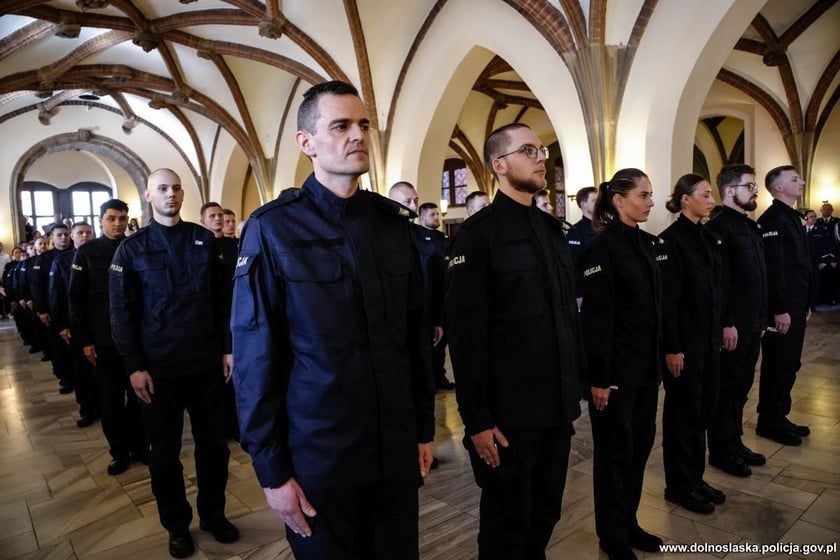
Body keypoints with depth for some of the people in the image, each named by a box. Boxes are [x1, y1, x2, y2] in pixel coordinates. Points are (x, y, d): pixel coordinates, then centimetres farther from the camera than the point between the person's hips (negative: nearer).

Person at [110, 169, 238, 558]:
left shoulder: (204, 240, 5)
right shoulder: (131, 248, 1)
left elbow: (223, 297, 4)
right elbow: (122, 311, -2)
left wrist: (228, 348, 1)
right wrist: (134, 366, -8)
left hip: (206, 363, 2)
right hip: (158, 368, -1)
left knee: (213, 444, 11)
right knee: (165, 452, 12)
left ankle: (213, 514, 31)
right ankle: (177, 525, 30)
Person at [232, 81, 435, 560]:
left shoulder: (393, 222, 2)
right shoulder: (273, 229, -10)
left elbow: (416, 335, 5)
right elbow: (255, 356, -10)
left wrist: (424, 427, 8)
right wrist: (272, 469, -8)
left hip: (397, 452, 4)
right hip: (317, 458, -3)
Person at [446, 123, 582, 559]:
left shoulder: (552, 228, 11)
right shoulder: (478, 232, -11)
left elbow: (568, 314, 13)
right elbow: (466, 332, -16)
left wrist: (572, 390, 12)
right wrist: (476, 418, -16)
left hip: (557, 406, 7)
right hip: (508, 412, -6)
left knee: (545, 515, 21)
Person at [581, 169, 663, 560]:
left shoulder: (647, 243, 9)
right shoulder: (604, 246, -15)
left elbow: (654, 305, 14)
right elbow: (596, 316, -18)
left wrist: (658, 358, 14)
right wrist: (598, 377, -19)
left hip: (646, 364, 8)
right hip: (616, 366, -8)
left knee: (640, 444, 17)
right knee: (615, 450, 7)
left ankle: (629, 523, 35)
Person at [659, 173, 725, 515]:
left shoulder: (708, 237, 11)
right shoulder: (672, 239, -15)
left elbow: (716, 290, 15)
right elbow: (667, 299, -18)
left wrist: (719, 332, 13)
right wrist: (671, 347, -19)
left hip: (709, 339, 8)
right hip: (684, 341, -8)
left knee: (704, 409, 16)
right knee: (683, 412, 4)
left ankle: (696, 477, 31)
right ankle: (679, 485, 20)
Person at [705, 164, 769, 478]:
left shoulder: (751, 227, 14)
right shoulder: (719, 227, -15)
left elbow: (758, 278, 17)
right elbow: (719, 282, -21)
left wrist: (761, 319, 16)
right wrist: (726, 324, -21)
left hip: (752, 323, 9)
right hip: (732, 326, -9)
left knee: (741, 387, 17)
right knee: (726, 388, 3)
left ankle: (735, 442, 30)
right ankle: (721, 451, 16)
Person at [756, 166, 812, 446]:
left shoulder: (793, 217, 16)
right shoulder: (772, 219, -14)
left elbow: (800, 265, 18)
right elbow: (773, 268, -20)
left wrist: (805, 304, 17)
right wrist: (780, 309, -22)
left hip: (796, 305, 9)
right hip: (781, 308, -9)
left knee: (789, 364, 14)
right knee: (777, 366, 0)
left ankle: (779, 417, 25)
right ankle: (768, 422, 12)